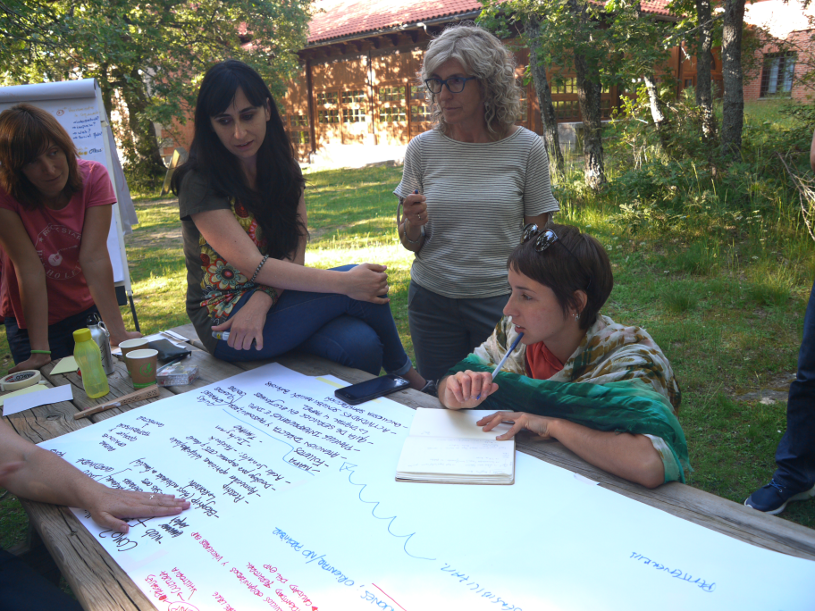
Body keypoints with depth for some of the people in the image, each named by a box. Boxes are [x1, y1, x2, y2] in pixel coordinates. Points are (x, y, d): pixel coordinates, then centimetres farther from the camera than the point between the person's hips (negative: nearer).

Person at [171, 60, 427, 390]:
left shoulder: (283, 170, 6)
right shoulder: (200, 183, -13)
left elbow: (294, 253, -2)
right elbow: (254, 265, -22)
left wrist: (262, 300, -23)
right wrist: (345, 282, -28)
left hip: (273, 301, 5)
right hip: (224, 321, -5)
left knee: (360, 345, -25)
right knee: (360, 283, -19)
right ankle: (402, 372, 5)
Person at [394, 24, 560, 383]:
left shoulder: (526, 148, -4)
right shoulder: (422, 149, 1)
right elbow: (410, 243, 8)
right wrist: (412, 223, -14)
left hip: (502, 300, -1)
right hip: (433, 301, 2)